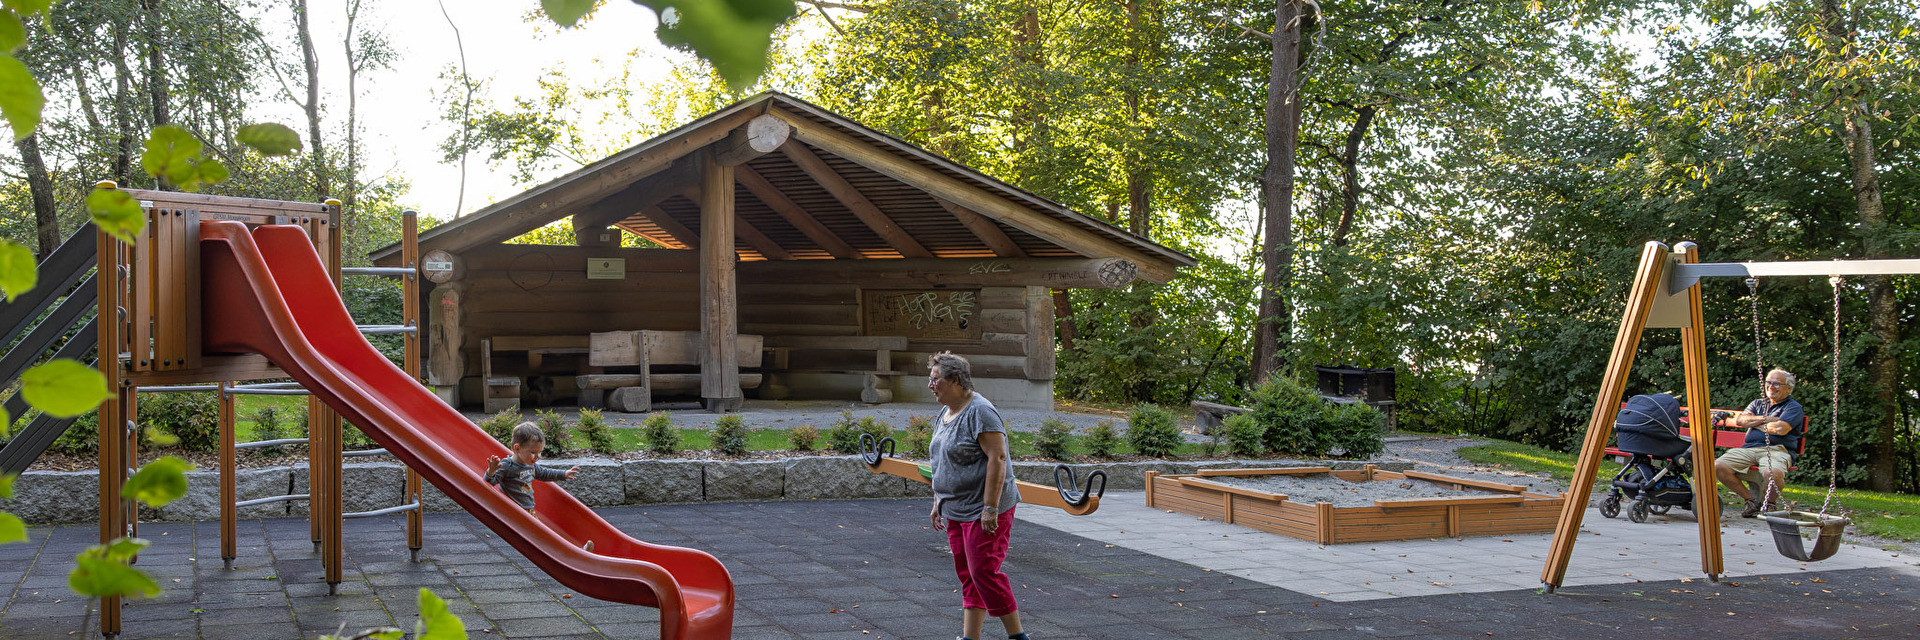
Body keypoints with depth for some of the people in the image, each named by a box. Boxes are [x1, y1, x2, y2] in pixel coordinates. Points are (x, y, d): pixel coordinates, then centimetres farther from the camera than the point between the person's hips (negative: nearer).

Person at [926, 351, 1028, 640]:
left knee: (984, 572, -10)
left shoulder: (980, 412, -16)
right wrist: (938, 502, 20)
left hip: (983, 510, -9)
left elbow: (998, 459, -21)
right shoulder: (944, 414, 13)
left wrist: (990, 508, -24)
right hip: (956, 510, 9)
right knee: (967, 575, 9)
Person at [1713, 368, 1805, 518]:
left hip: (1776, 449, -5)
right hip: (1750, 448, 5)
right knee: (1719, 466, -21)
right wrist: (1765, 419, -3)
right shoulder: (1758, 404, 27)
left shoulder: (1793, 407, 9)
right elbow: (1740, 420, 9)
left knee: (1772, 473, -40)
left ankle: (1770, 503, -6)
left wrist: (1754, 422, 4)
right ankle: (1752, 500, -3)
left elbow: (1781, 429, -11)